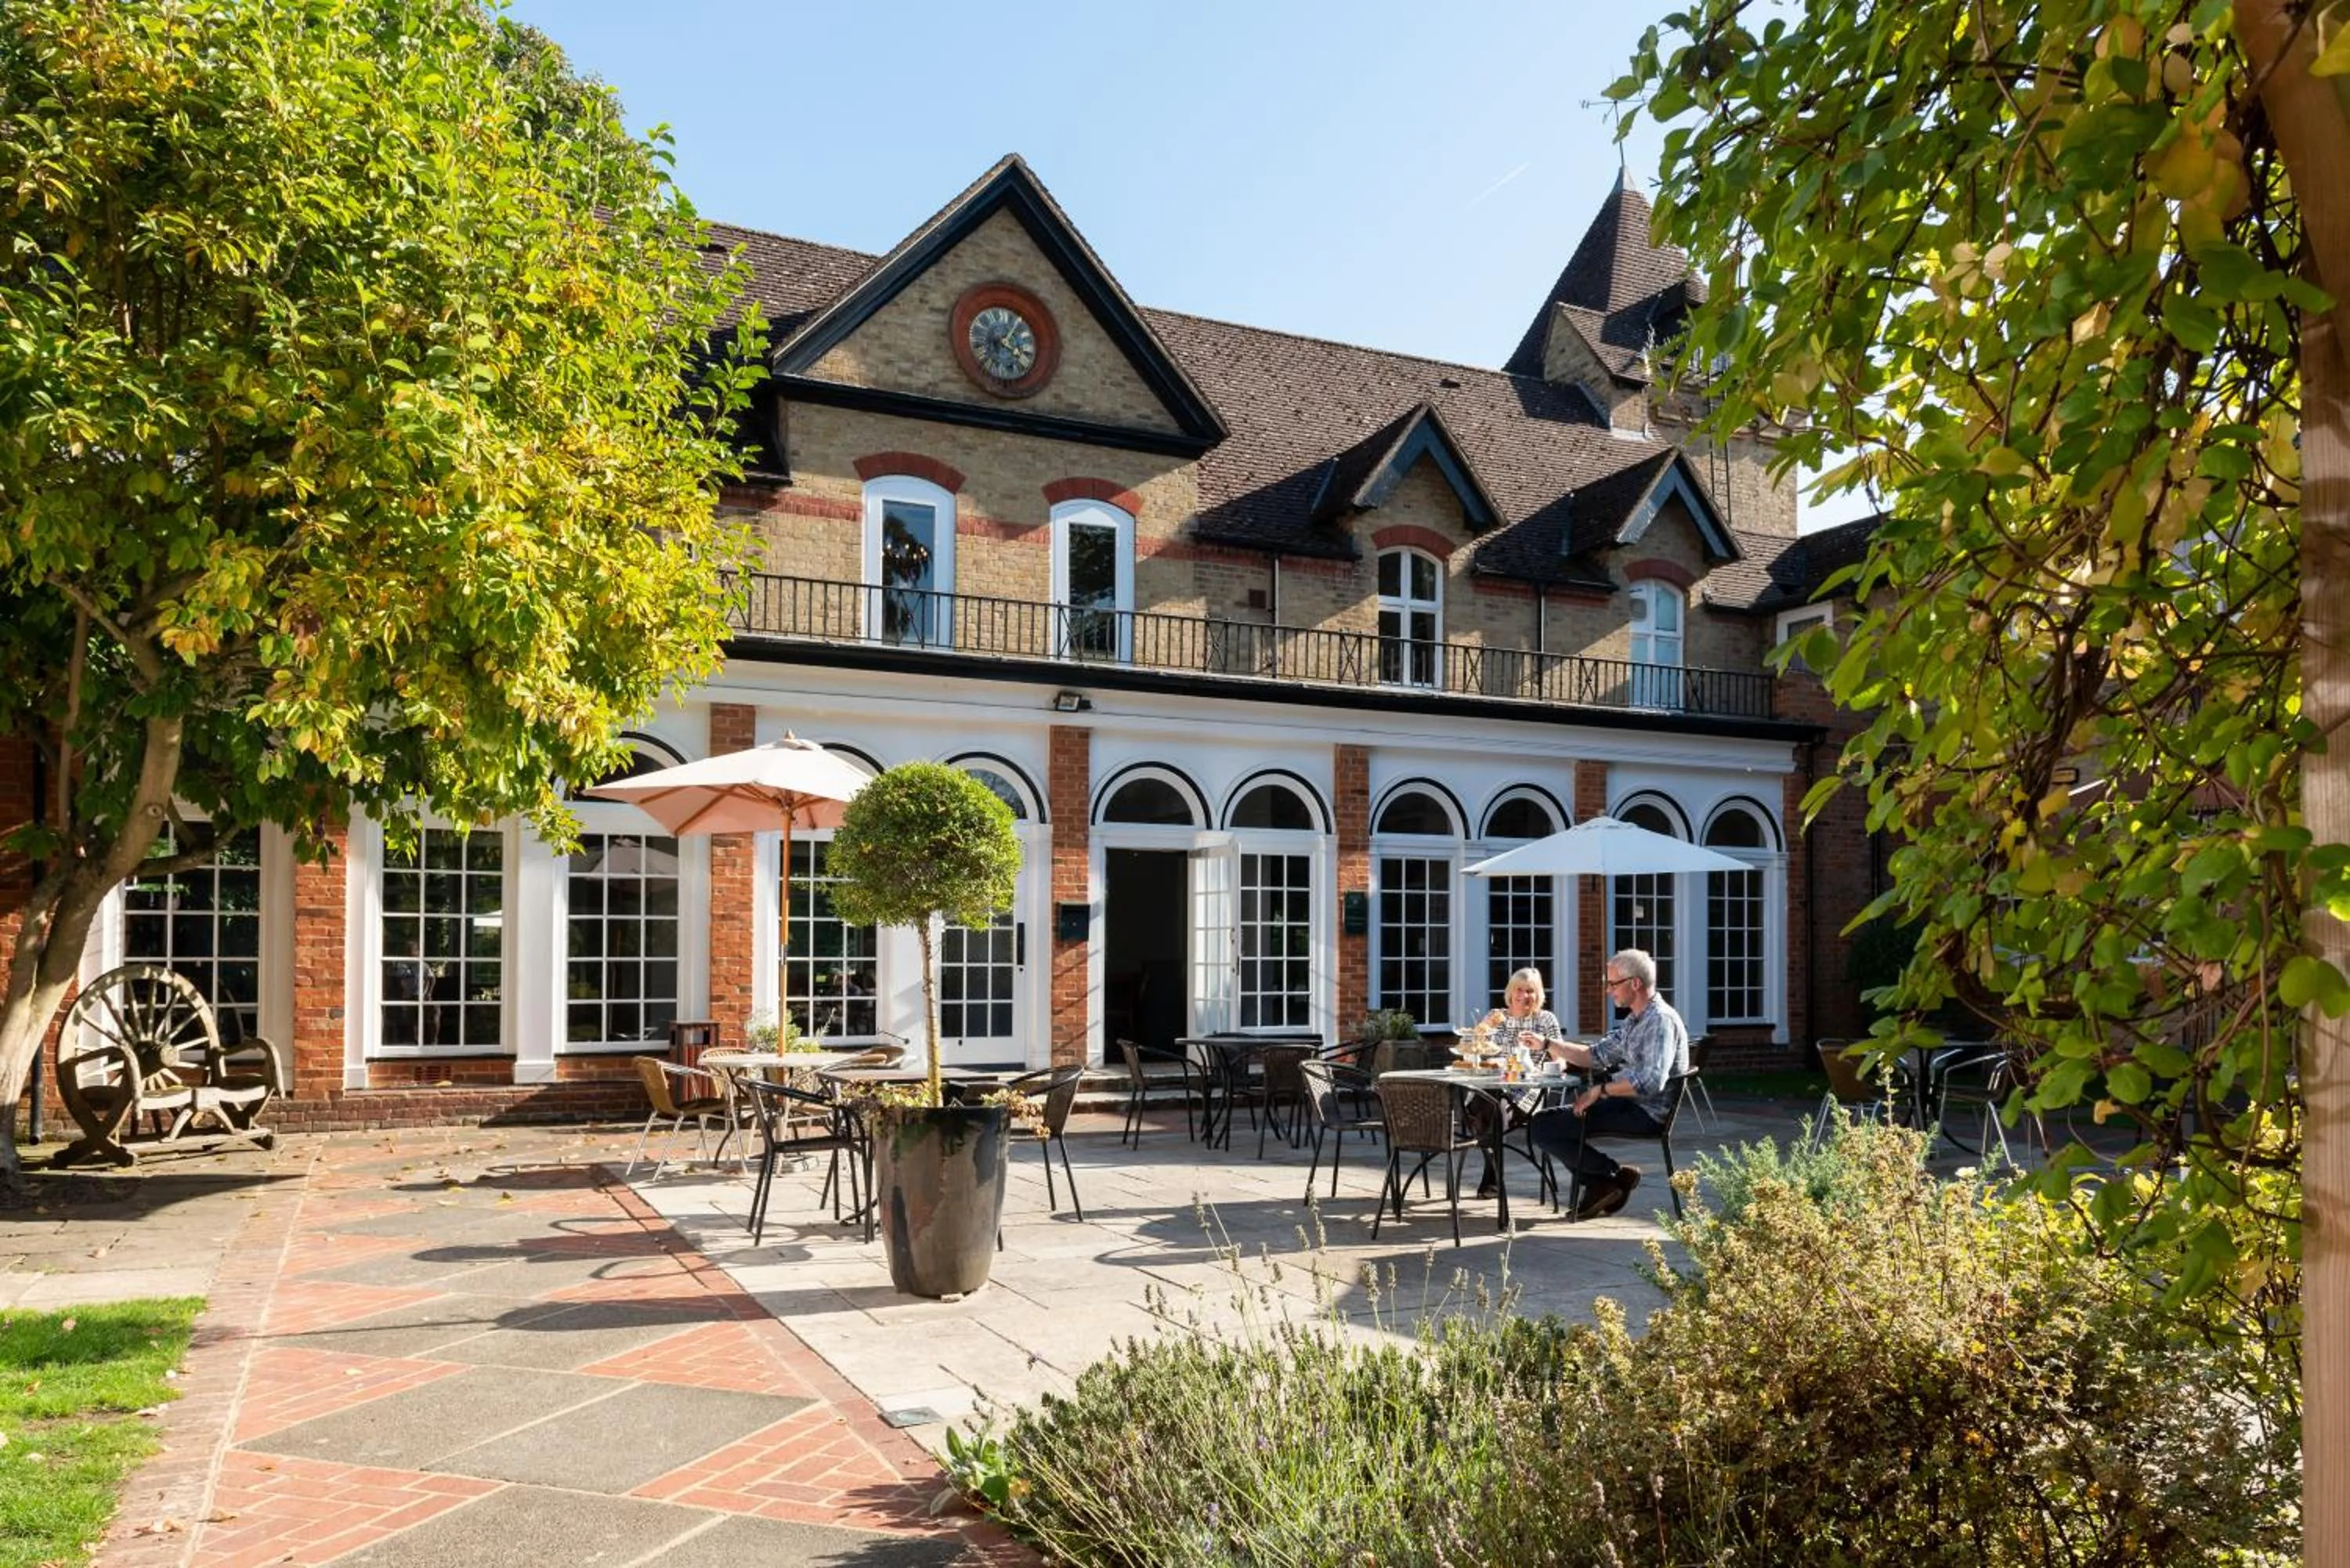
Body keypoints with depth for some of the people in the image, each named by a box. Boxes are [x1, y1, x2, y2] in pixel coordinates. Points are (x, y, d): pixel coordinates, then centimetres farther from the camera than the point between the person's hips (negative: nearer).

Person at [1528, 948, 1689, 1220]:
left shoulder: (1660, 1020, -17)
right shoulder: (1635, 1020, 15)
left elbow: (1651, 1082, -29)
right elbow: (1597, 1056, 20)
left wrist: (1600, 1091, -20)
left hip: (1646, 1113, -11)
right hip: (1625, 1102, 11)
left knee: (1543, 1128, -15)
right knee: (1548, 1120, 20)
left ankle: (1615, 1176, -2)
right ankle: (1599, 1186, 10)